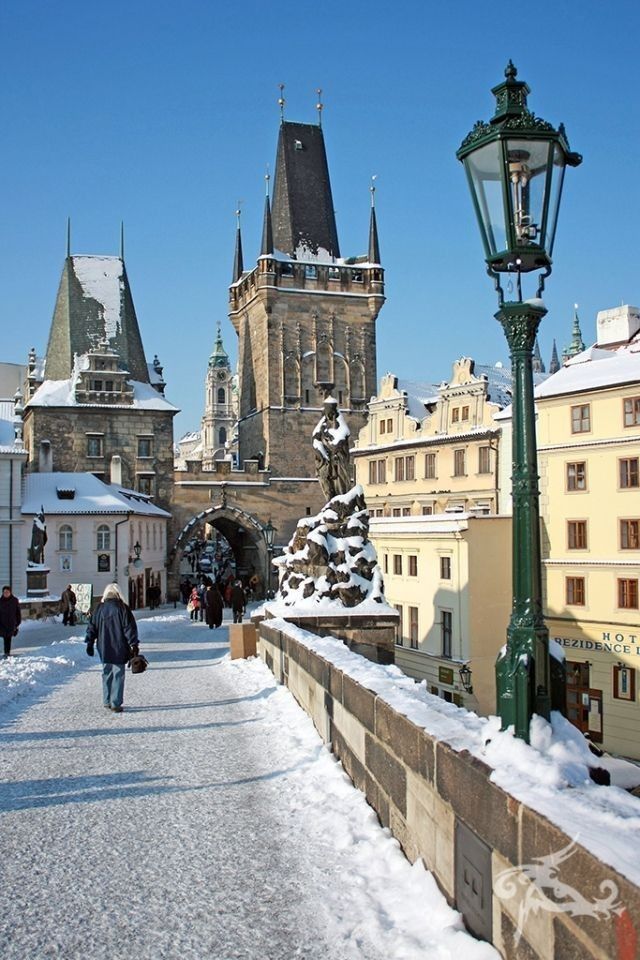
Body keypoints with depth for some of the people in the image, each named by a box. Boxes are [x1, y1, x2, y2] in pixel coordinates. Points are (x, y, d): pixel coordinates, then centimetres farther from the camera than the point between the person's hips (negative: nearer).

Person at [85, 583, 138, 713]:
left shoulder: (99, 609, 3)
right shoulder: (122, 608, -8)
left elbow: (92, 627, 8)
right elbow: (129, 628, -8)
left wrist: (90, 643, 16)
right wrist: (134, 644, -4)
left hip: (104, 648, 4)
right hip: (119, 649, -3)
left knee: (106, 674, 15)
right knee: (118, 675, 1)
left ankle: (106, 702, 19)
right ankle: (116, 704, -1)